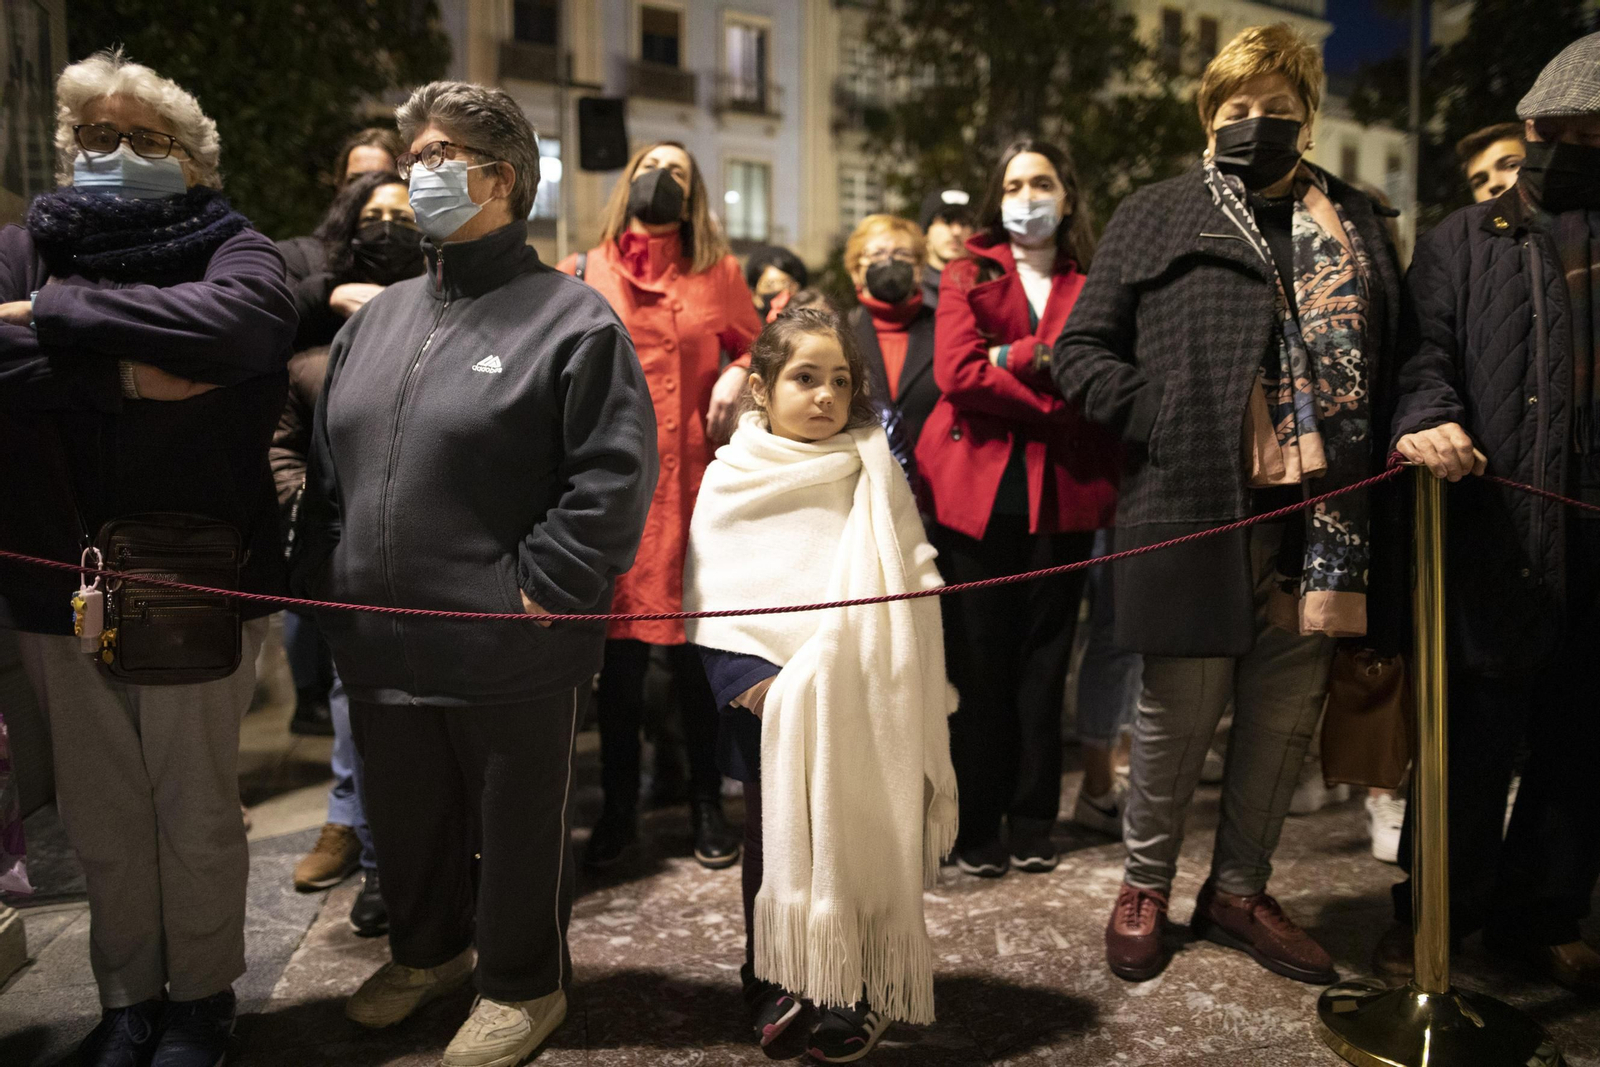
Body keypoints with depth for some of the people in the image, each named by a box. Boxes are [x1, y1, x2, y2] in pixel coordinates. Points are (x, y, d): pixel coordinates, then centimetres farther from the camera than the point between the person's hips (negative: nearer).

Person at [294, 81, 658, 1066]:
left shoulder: (570, 317, -10)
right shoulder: (378, 319, 12)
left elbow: (616, 471, -17)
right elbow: (328, 466, 18)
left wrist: (544, 586, -18)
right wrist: (326, 577, 10)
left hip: (511, 652, -7)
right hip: (381, 644, 7)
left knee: (519, 826, 11)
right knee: (406, 815, 23)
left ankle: (523, 986, 34)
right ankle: (428, 950, 48)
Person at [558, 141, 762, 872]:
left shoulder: (719, 274, 12)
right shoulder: (582, 275, 10)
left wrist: (738, 376, -2)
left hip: (694, 485, 0)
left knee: (696, 649, 5)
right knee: (620, 653, 4)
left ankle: (707, 805, 22)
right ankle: (619, 811, 21)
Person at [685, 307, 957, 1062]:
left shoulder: (873, 473, 0)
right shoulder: (731, 480, 0)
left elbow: (910, 591, -2)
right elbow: (705, 603, 0)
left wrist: (819, 672, -12)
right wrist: (747, 679, -14)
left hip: (854, 704, -1)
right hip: (763, 705, 1)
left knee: (854, 841, 4)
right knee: (769, 836, 12)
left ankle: (854, 994, 20)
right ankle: (769, 979, 29)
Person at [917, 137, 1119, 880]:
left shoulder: (1091, 287, 11)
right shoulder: (968, 276, 9)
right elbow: (955, 372, -7)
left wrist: (1020, 357, -12)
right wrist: (1057, 396, -10)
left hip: (1060, 493, 1)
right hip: (977, 489, -1)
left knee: (1044, 659, 7)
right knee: (978, 661, 3)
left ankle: (1032, 823, 19)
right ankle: (977, 828, 14)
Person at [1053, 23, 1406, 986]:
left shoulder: (1357, 223, 16)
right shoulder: (1157, 218, 5)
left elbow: (1395, 356, 18)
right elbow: (1082, 349, 2)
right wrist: (1161, 421, -9)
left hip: (1320, 518, 4)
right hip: (1196, 511, -4)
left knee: (1287, 716, 11)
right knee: (1180, 713, 5)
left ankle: (1239, 891, 29)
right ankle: (1146, 886, 26)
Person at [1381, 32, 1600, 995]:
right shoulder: (1467, 242, 8)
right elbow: (1425, 349, -4)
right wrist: (1426, 415, -25)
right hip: (1499, 534, -3)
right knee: (1477, 735, 2)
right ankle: (1438, 911, 19)